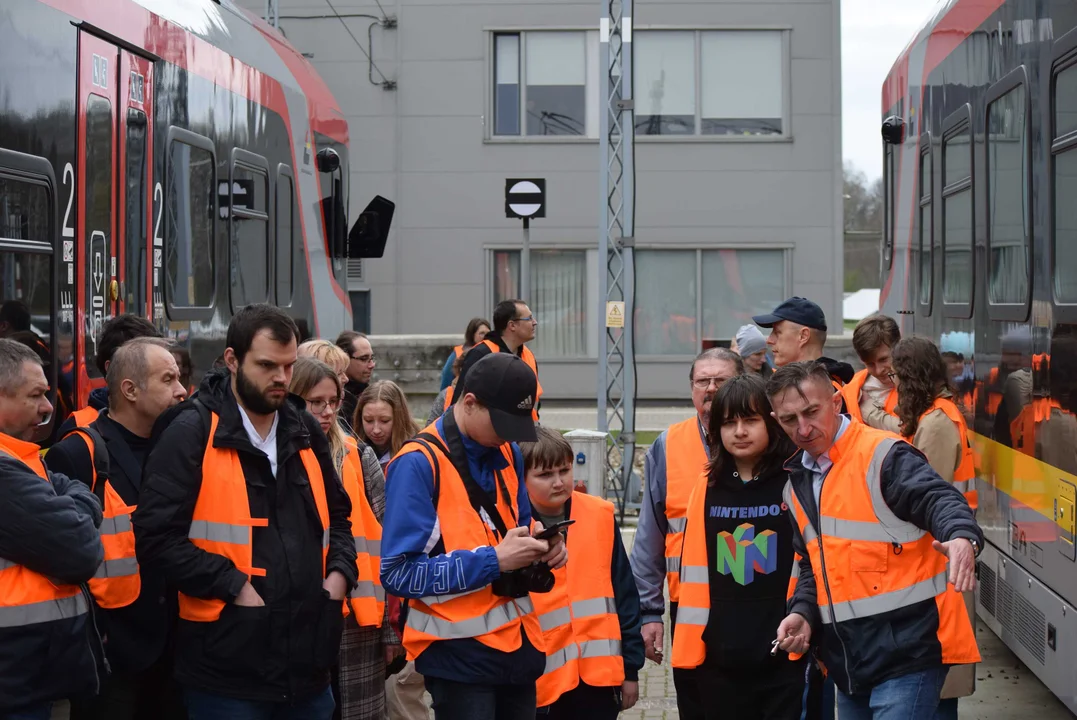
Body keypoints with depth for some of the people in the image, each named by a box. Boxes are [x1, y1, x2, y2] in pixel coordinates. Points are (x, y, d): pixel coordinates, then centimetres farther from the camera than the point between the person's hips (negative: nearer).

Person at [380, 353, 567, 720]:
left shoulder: (509, 454, 8)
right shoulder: (418, 464, -14)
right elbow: (401, 572, -19)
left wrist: (539, 546, -2)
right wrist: (495, 560, -21)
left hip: (518, 644, 7)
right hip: (459, 653, -7)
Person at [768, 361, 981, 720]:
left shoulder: (882, 456, -10)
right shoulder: (797, 484, 14)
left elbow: (938, 499, -23)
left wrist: (962, 537, -44)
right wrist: (803, 613, 4)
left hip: (907, 649, -8)